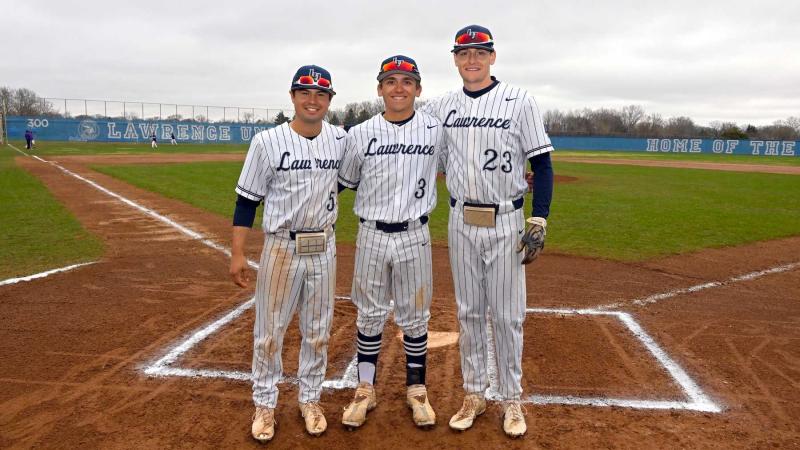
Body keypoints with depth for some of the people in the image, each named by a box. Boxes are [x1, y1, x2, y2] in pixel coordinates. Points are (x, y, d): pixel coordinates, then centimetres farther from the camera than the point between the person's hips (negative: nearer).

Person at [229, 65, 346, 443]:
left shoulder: (340, 140, 1)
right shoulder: (267, 141, -9)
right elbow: (247, 201, -5)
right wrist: (237, 253, -9)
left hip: (324, 248, 3)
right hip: (281, 246, -3)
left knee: (318, 331, 13)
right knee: (269, 330, 7)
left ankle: (310, 399, 31)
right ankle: (264, 403, 25)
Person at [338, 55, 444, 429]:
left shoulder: (436, 131, -2)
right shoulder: (359, 134, -2)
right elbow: (345, 182, 11)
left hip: (415, 235, 0)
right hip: (371, 235, 0)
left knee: (414, 316, 11)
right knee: (370, 314, 11)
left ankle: (416, 389, 28)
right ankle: (365, 389, 26)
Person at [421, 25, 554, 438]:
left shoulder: (519, 101, -5)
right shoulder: (441, 106, 6)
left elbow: (542, 162, -5)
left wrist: (538, 223, -12)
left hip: (506, 223, -3)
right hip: (461, 222, 3)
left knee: (508, 316, 5)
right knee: (468, 312, 12)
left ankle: (511, 400, 22)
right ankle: (474, 395, 26)